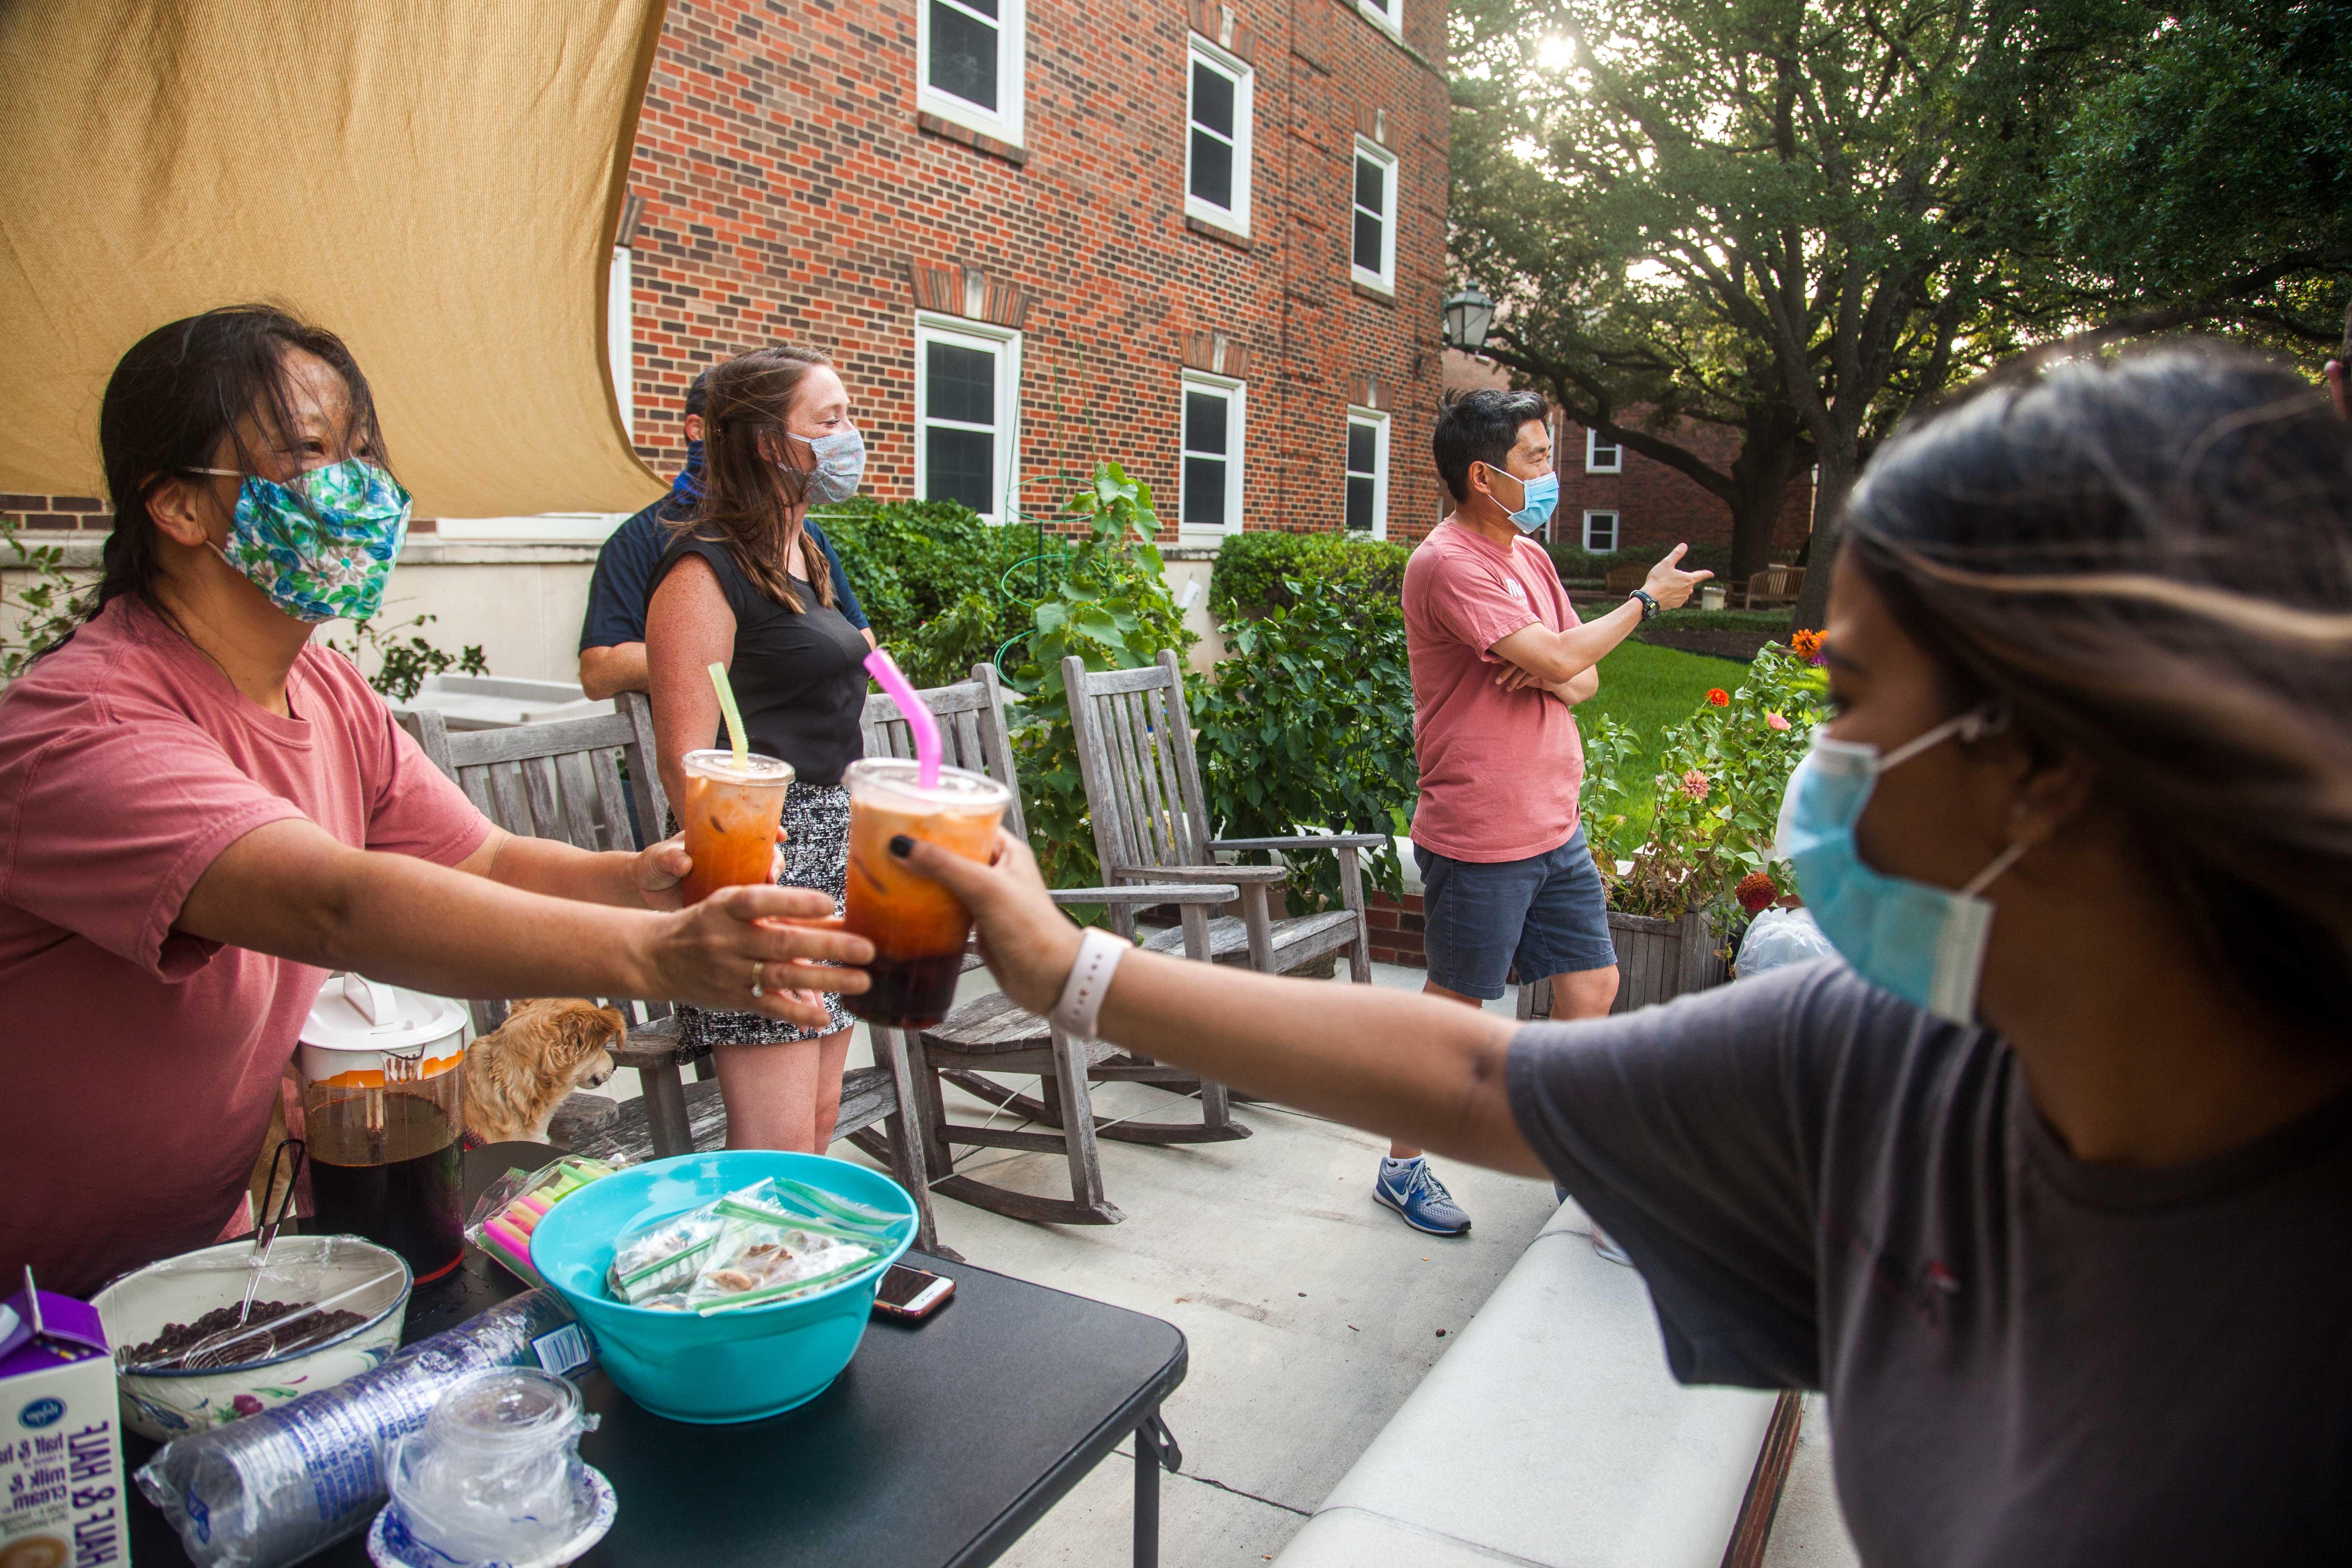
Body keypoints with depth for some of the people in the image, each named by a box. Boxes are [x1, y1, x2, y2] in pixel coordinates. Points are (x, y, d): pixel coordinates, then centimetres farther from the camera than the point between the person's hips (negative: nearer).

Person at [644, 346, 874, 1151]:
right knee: (775, 1152, -7)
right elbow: (688, 760, -16)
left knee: (819, 1125, 12)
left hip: (836, 847, 9)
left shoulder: (803, 556, 17)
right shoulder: (706, 569, -11)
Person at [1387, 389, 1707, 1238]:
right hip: (1478, 840, -8)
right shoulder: (1448, 564, -16)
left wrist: (1559, 678, -11)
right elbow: (1560, 656, -22)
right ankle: (1402, 1167, 22)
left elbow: (1582, 674, 14)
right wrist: (1646, 600, -7)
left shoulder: (1528, 554, 13)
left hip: (1555, 828, 8)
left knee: (1593, 984, 13)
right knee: (1455, 1006, 4)